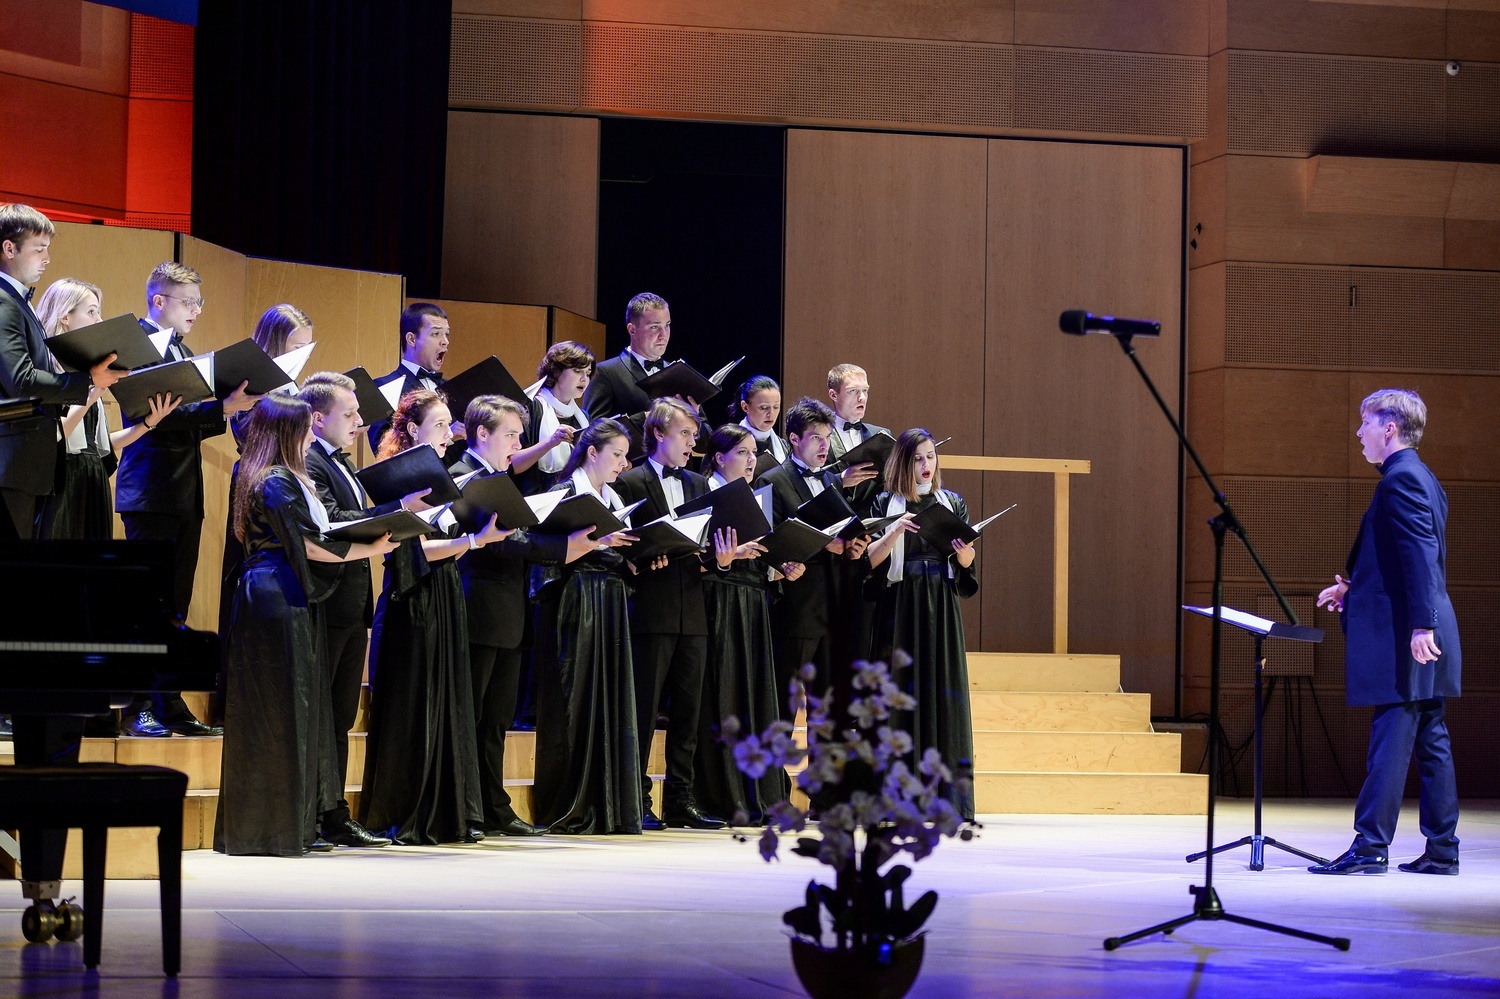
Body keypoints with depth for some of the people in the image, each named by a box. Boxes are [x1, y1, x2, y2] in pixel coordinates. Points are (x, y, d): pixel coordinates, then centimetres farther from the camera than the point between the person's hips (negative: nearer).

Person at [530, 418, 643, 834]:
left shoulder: (614, 500, 18)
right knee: (573, 704, -6)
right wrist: (596, 542, -21)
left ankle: (609, 807, 6)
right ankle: (565, 810, -2)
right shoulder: (565, 495, -3)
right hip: (573, 605, -7)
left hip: (610, 607, 7)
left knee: (611, 704, 4)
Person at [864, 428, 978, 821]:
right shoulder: (886, 504, 3)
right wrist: (894, 532, -20)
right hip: (899, 608, -2)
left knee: (943, 692, -2)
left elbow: (966, 565, 10)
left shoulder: (953, 503, 11)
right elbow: (871, 560, -5)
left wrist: (965, 552, -12)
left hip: (941, 610, 2)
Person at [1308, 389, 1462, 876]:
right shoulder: (1422, 478, 18)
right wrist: (1355, 587, 25)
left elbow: (1420, 552, -21)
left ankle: (1370, 846, -7)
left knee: (1391, 737, -8)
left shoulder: (1401, 477, -12)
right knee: (1429, 738, 10)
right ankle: (1441, 849, 11)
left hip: (1403, 634, -10)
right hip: (1424, 633, 10)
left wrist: (1421, 624, -26)